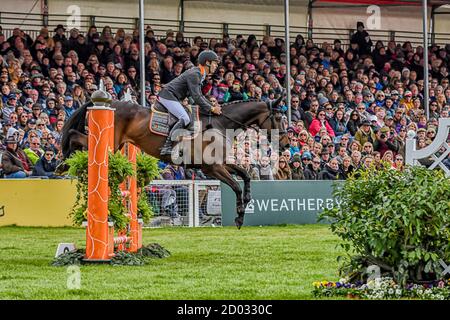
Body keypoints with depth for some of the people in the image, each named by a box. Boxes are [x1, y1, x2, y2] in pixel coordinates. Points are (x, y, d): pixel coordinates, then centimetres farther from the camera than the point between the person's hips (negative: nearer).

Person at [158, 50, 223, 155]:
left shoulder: (200, 74, 14)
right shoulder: (194, 74, -19)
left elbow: (200, 95, 21)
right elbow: (196, 97, -22)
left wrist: (212, 106, 9)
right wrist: (211, 109, -16)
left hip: (171, 96, 11)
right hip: (168, 96, -11)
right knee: (185, 119, -21)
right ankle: (166, 147, -25)